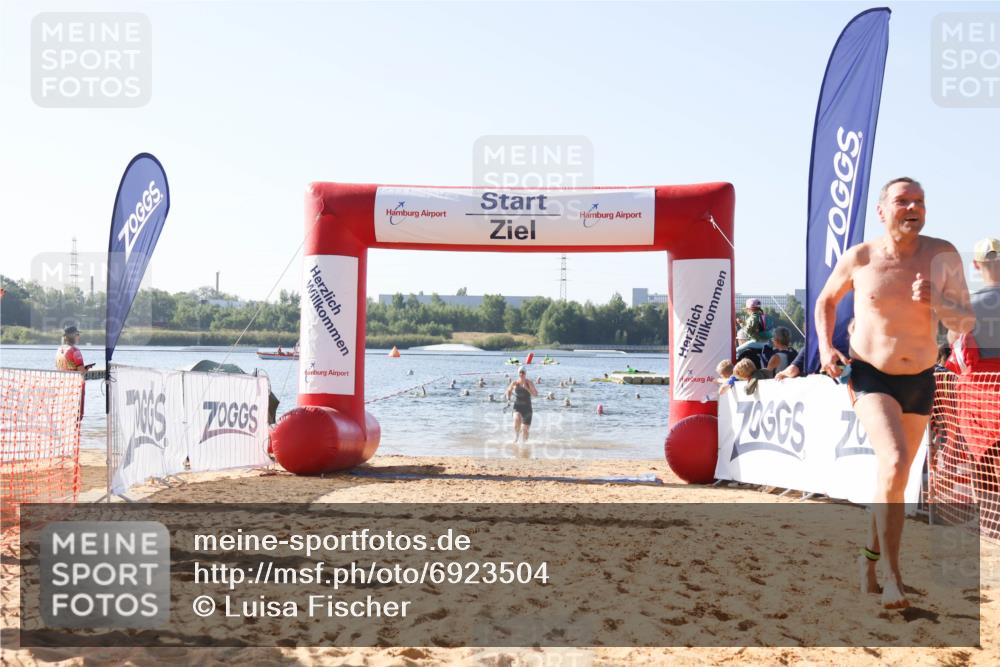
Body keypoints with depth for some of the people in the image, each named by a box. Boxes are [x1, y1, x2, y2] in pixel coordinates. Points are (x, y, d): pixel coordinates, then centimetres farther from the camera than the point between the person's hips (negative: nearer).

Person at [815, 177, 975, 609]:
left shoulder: (943, 256, -6)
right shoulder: (859, 258, -9)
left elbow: (966, 324, -4)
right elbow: (826, 300, 9)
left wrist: (935, 302, -24)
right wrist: (825, 348, -5)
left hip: (920, 381, 4)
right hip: (871, 377, -3)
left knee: (896, 475, 15)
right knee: (895, 464, -24)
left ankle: (869, 557, 37)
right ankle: (892, 577, -16)